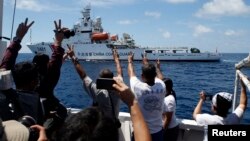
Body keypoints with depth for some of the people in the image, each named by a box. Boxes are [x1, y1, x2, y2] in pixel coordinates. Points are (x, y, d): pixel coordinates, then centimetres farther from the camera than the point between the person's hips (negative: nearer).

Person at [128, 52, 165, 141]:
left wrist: (130, 61, 22)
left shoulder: (137, 87, -19)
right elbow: (153, 75, 11)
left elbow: (131, 73, 3)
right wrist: (146, 63, 29)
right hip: (158, 132, 3)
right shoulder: (161, 86, -11)